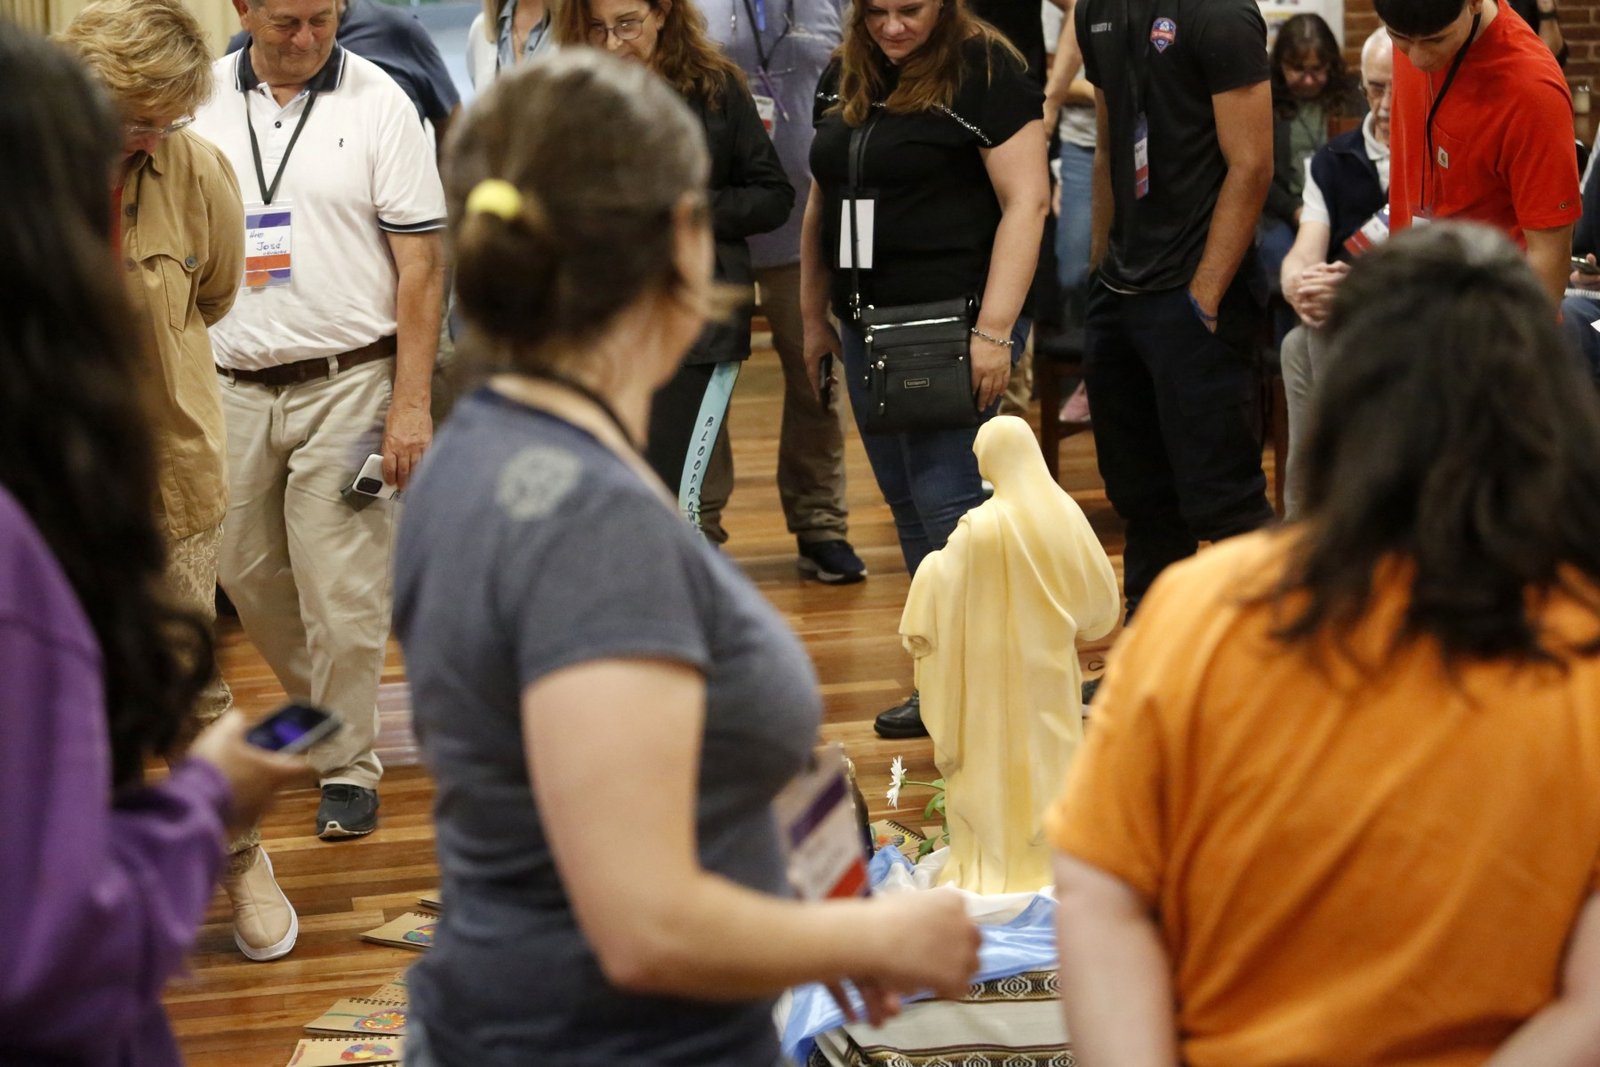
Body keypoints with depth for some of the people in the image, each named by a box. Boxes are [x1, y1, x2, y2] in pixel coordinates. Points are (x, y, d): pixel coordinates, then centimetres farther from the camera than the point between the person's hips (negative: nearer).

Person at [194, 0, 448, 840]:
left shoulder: (377, 102, -6)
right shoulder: (200, 102, 4)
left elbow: (421, 263, -6)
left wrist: (411, 403, -11)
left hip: (347, 384, -4)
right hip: (230, 385, 4)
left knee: (342, 593, -3)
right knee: (246, 575, 15)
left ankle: (349, 769, 11)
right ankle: (318, 712, 38)